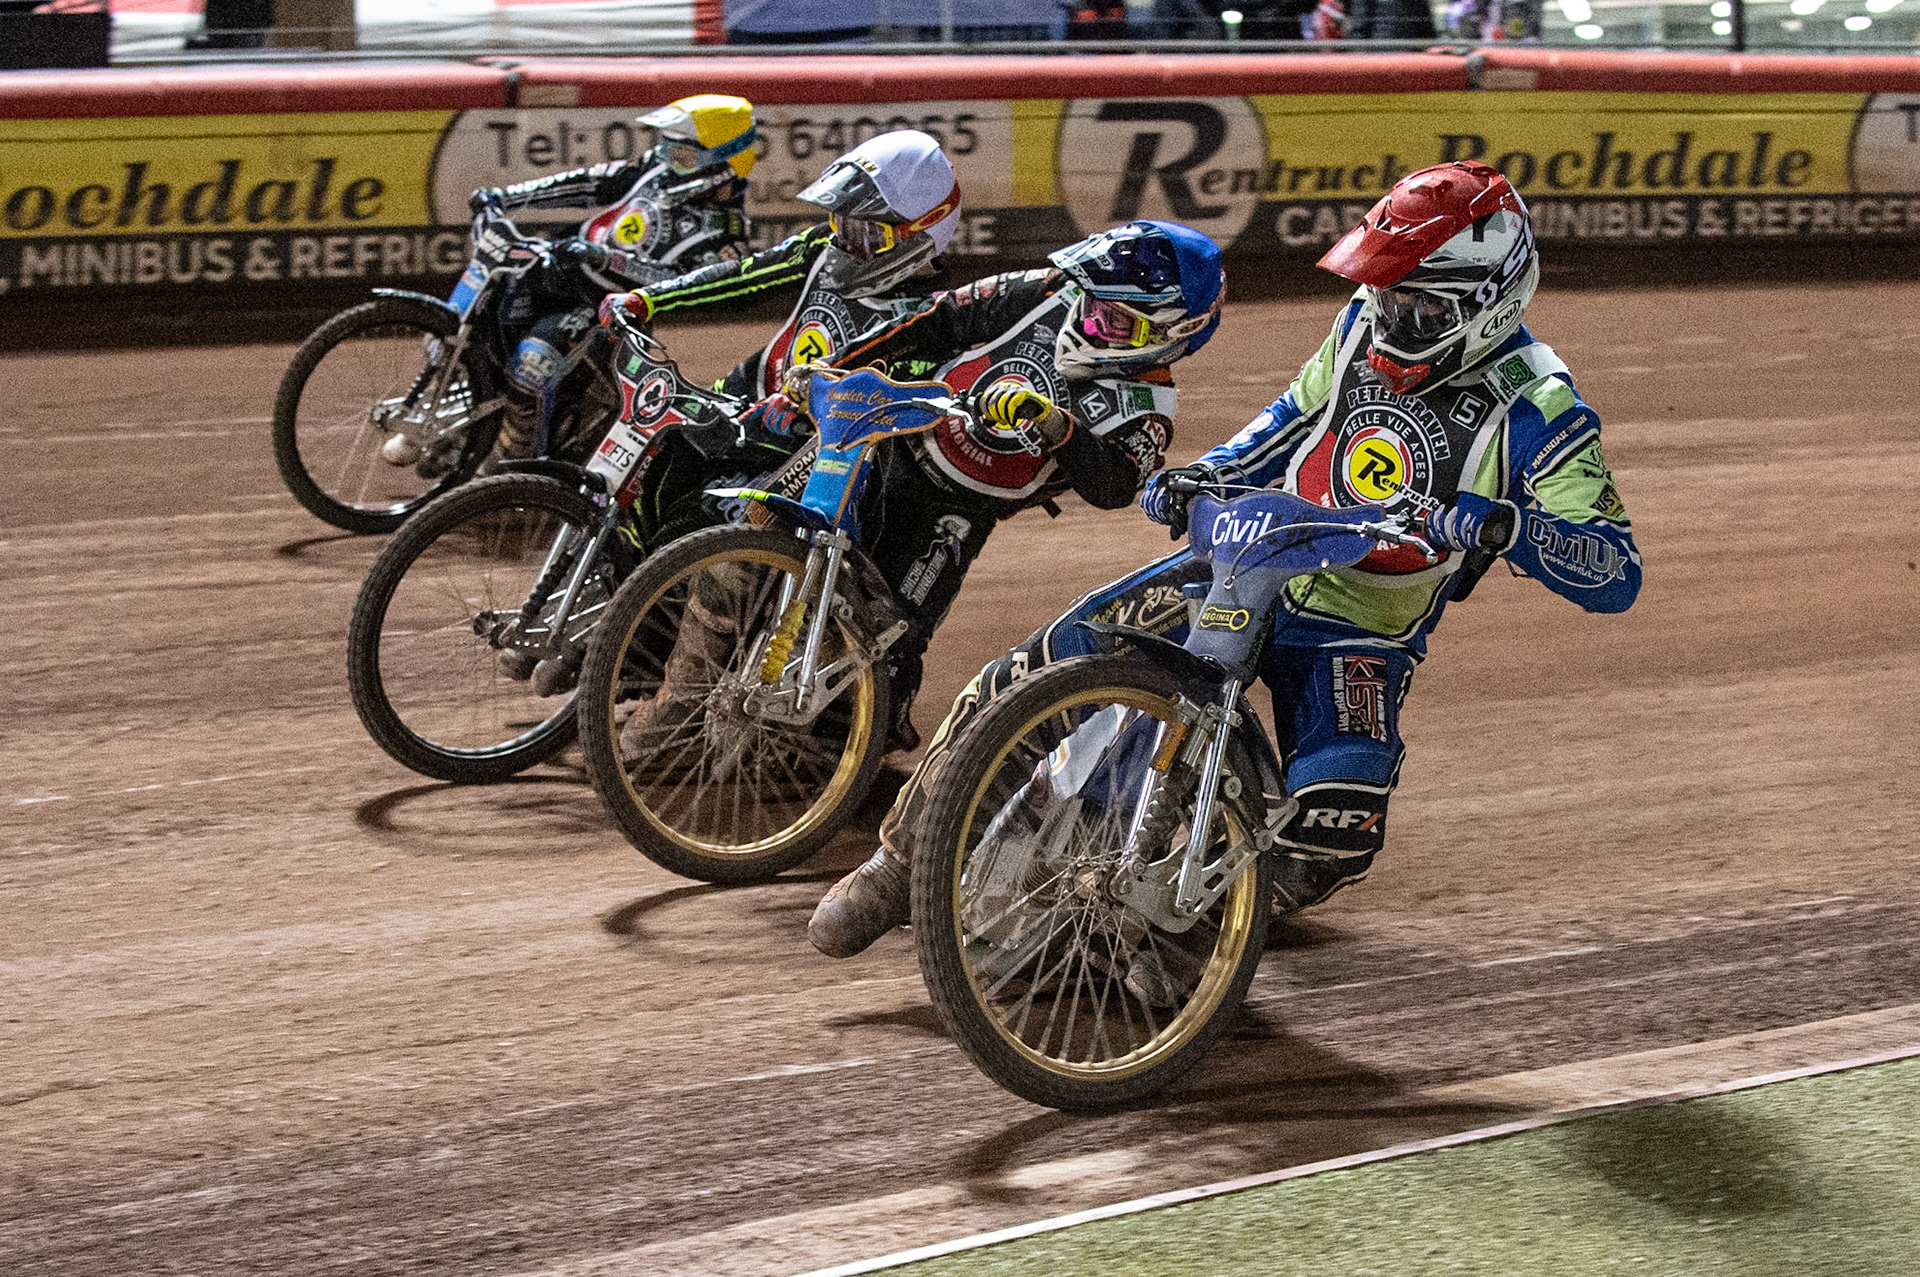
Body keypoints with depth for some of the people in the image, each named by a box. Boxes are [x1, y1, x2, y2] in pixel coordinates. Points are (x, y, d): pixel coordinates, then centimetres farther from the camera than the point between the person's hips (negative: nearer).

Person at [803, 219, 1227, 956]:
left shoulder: (1143, 404, -17)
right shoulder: (1041, 296, -6)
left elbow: (1113, 484, -35)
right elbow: (942, 323, 2)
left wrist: (1053, 425, -53)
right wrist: (831, 369, 2)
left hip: (958, 513, -5)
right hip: (895, 440, 5)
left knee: (889, 649, -15)